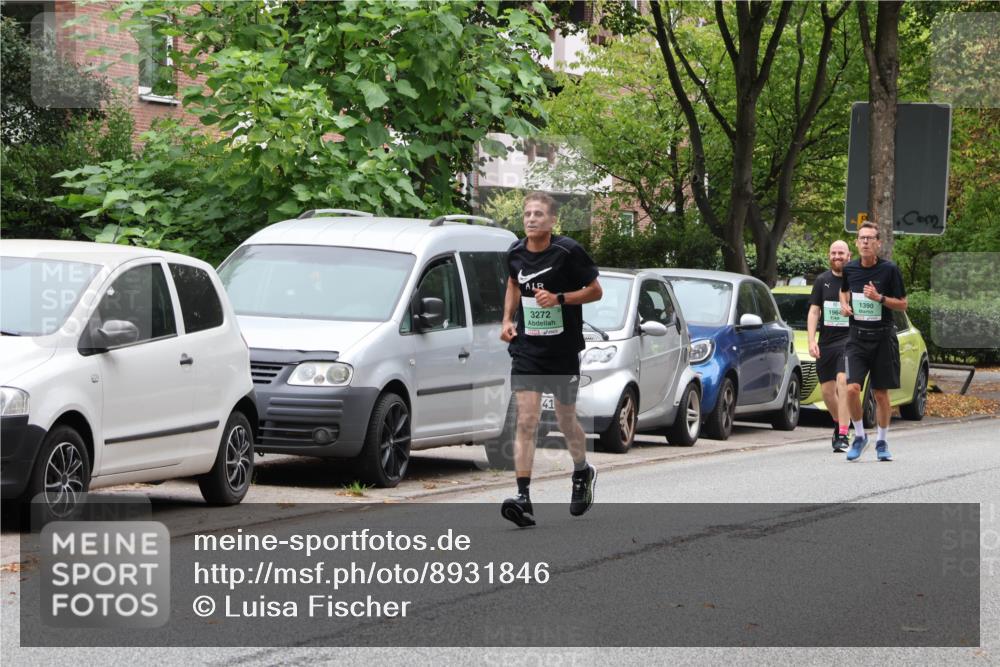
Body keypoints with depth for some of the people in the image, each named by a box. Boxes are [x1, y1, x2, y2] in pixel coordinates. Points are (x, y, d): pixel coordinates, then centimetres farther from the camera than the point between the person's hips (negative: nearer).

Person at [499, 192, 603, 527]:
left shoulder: (568, 252, -11)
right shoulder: (516, 254, 2)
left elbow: (595, 291, -3)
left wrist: (559, 298, -18)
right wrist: (508, 320, 8)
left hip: (563, 350, -2)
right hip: (526, 349, 2)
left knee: (566, 421, 12)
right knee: (526, 421, -10)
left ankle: (583, 473, 42)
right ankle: (523, 499, -16)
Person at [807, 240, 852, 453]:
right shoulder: (822, 281, 10)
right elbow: (814, 312, 9)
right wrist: (811, 340, -2)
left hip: (848, 340, -4)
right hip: (825, 343, 4)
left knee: (843, 382, -20)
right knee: (827, 390, 7)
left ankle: (842, 436, -22)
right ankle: (839, 423, 34)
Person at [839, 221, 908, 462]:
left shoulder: (889, 270, -6)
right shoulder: (850, 269, 3)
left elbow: (902, 304, -2)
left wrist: (879, 298, -17)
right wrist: (844, 304, 4)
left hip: (883, 337, -1)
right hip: (857, 336, 2)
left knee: (881, 393, 6)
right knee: (852, 388, -15)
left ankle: (882, 442, 21)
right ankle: (859, 435, 5)